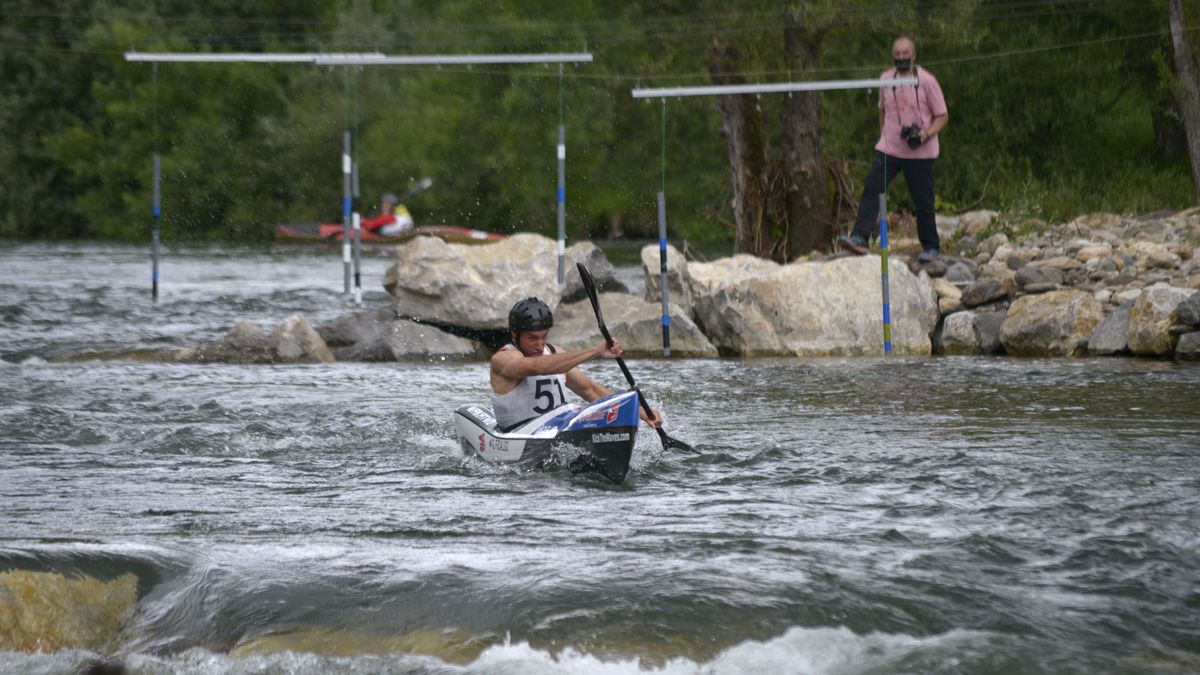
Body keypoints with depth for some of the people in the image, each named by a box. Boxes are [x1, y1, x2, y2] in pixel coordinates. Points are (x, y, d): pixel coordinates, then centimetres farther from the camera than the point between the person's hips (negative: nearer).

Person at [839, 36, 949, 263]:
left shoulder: (927, 81, -8)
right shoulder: (886, 79, 5)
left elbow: (942, 116, -4)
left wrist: (926, 135, -20)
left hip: (920, 153, -3)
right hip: (888, 149, 4)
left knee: (923, 202, 2)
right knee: (871, 189, -13)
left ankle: (931, 248, 17)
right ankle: (859, 238, -20)